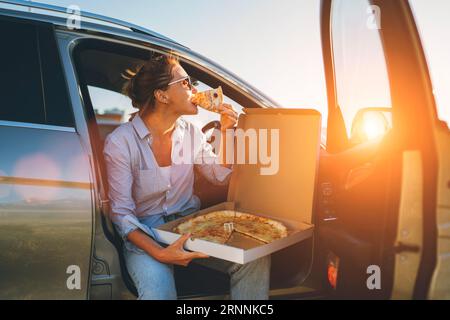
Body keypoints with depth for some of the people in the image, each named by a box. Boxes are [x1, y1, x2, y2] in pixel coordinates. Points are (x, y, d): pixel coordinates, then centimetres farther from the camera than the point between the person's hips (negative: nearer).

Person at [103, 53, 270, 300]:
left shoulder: (191, 133, 4)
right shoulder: (120, 142, -14)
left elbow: (221, 177, 14)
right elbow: (122, 213, -15)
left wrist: (226, 132, 0)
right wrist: (159, 253, -30)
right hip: (145, 233, -4)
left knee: (254, 258, -21)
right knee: (159, 292, -36)